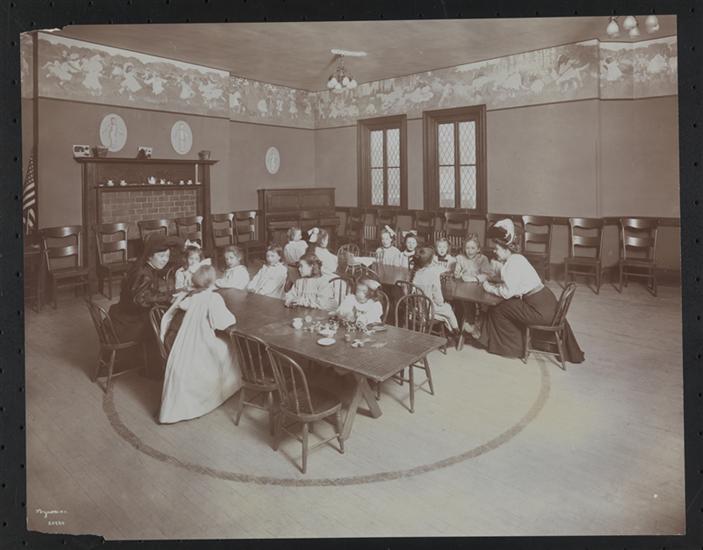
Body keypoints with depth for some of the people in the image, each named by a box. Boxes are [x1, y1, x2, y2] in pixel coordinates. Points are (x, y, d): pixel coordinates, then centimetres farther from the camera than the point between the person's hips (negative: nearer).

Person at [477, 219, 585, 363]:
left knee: (498, 309, -2)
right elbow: (509, 285, 18)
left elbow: (508, 292, -15)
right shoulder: (517, 258, 11)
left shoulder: (512, 263, -16)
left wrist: (491, 288, -2)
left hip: (540, 310, -9)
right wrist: (493, 285, 7)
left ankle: (511, 346, 18)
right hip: (547, 302, 9)